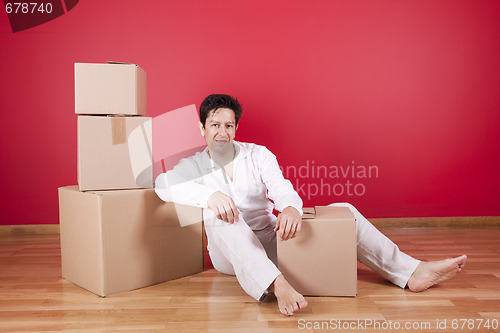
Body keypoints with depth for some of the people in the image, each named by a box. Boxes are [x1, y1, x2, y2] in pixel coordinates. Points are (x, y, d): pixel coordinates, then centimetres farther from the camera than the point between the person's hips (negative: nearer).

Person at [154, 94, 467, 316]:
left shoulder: (258, 154, 4)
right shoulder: (193, 165, 1)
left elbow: (282, 189, -13)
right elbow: (164, 184, -21)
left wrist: (291, 208, -39)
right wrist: (209, 194, -39)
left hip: (269, 240, 3)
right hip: (230, 254, -2)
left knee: (343, 211, -10)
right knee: (217, 213, -38)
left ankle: (410, 271, -13)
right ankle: (277, 285, -56)